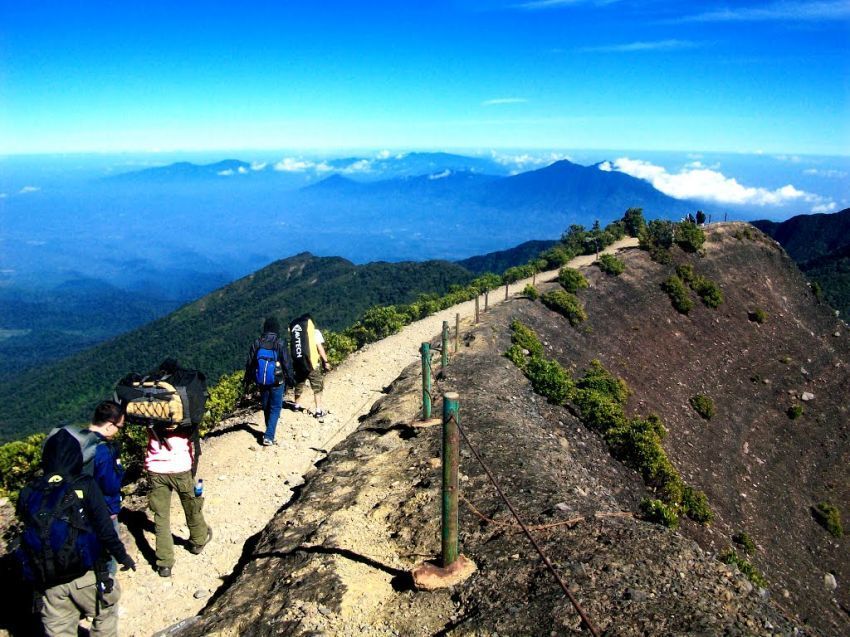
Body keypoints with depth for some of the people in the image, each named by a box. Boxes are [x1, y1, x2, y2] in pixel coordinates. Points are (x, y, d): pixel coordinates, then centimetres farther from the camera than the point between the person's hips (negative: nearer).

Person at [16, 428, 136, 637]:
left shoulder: (29, 494, -2)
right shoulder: (85, 486, -11)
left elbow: (30, 532, 4)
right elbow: (104, 528, -12)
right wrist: (122, 555, -1)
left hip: (48, 580, 3)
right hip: (85, 574, -3)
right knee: (106, 613, 20)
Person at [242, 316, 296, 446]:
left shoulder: (257, 343, -2)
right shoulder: (280, 344, -13)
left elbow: (249, 364, 5)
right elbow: (287, 364, -10)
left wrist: (246, 382, 14)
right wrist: (291, 379, 2)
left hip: (261, 382, 4)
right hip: (277, 382, -4)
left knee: (266, 407, 18)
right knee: (275, 408, 5)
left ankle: (269, 434, 30)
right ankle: (269, 436, -5)